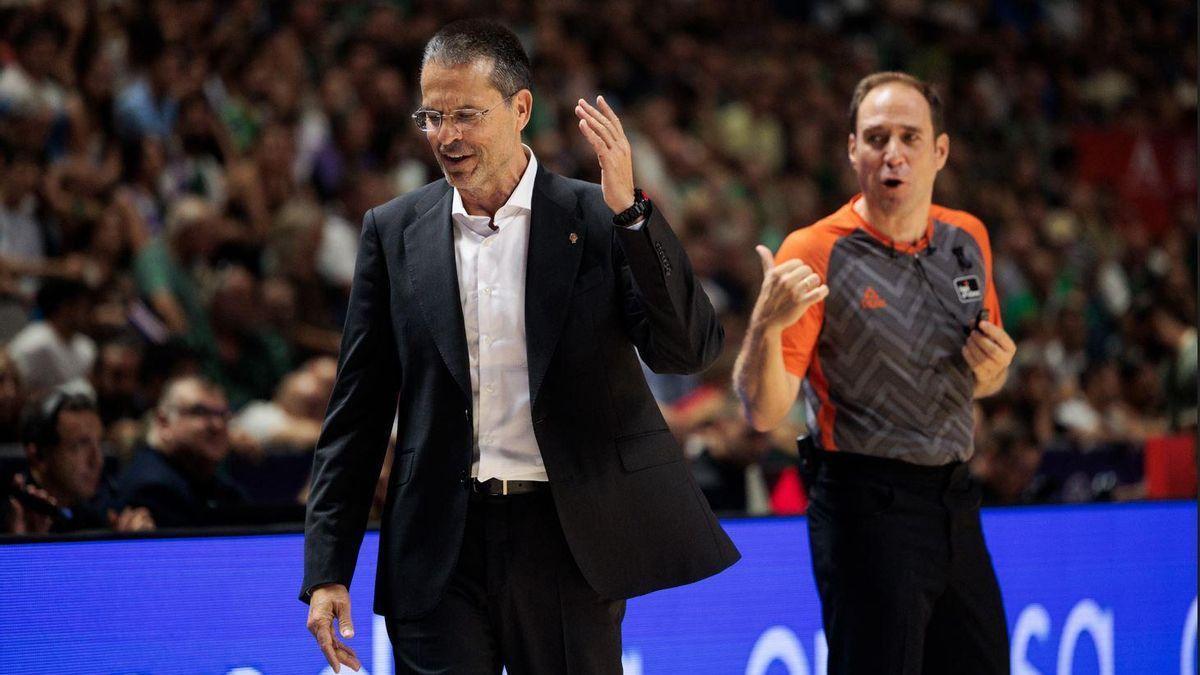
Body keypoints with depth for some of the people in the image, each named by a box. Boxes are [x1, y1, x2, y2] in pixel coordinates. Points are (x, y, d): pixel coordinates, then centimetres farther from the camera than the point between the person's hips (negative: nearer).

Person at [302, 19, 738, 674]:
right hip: (442, 551, 1)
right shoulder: (394, 231, 7)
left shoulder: (595, 220, 1)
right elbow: (357, 412, 8)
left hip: (568, 542, -1)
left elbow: (689, 349, -9)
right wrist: (327, 570, 3)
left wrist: (629, 211, -19)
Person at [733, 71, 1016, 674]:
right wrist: (766, 325, -31)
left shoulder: (968, 240, 8)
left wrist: (993, 367, 0)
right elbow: (762, 411, -13)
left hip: (955, 503, 6)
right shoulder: (813, 253, -10)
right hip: (865, 506, -6)